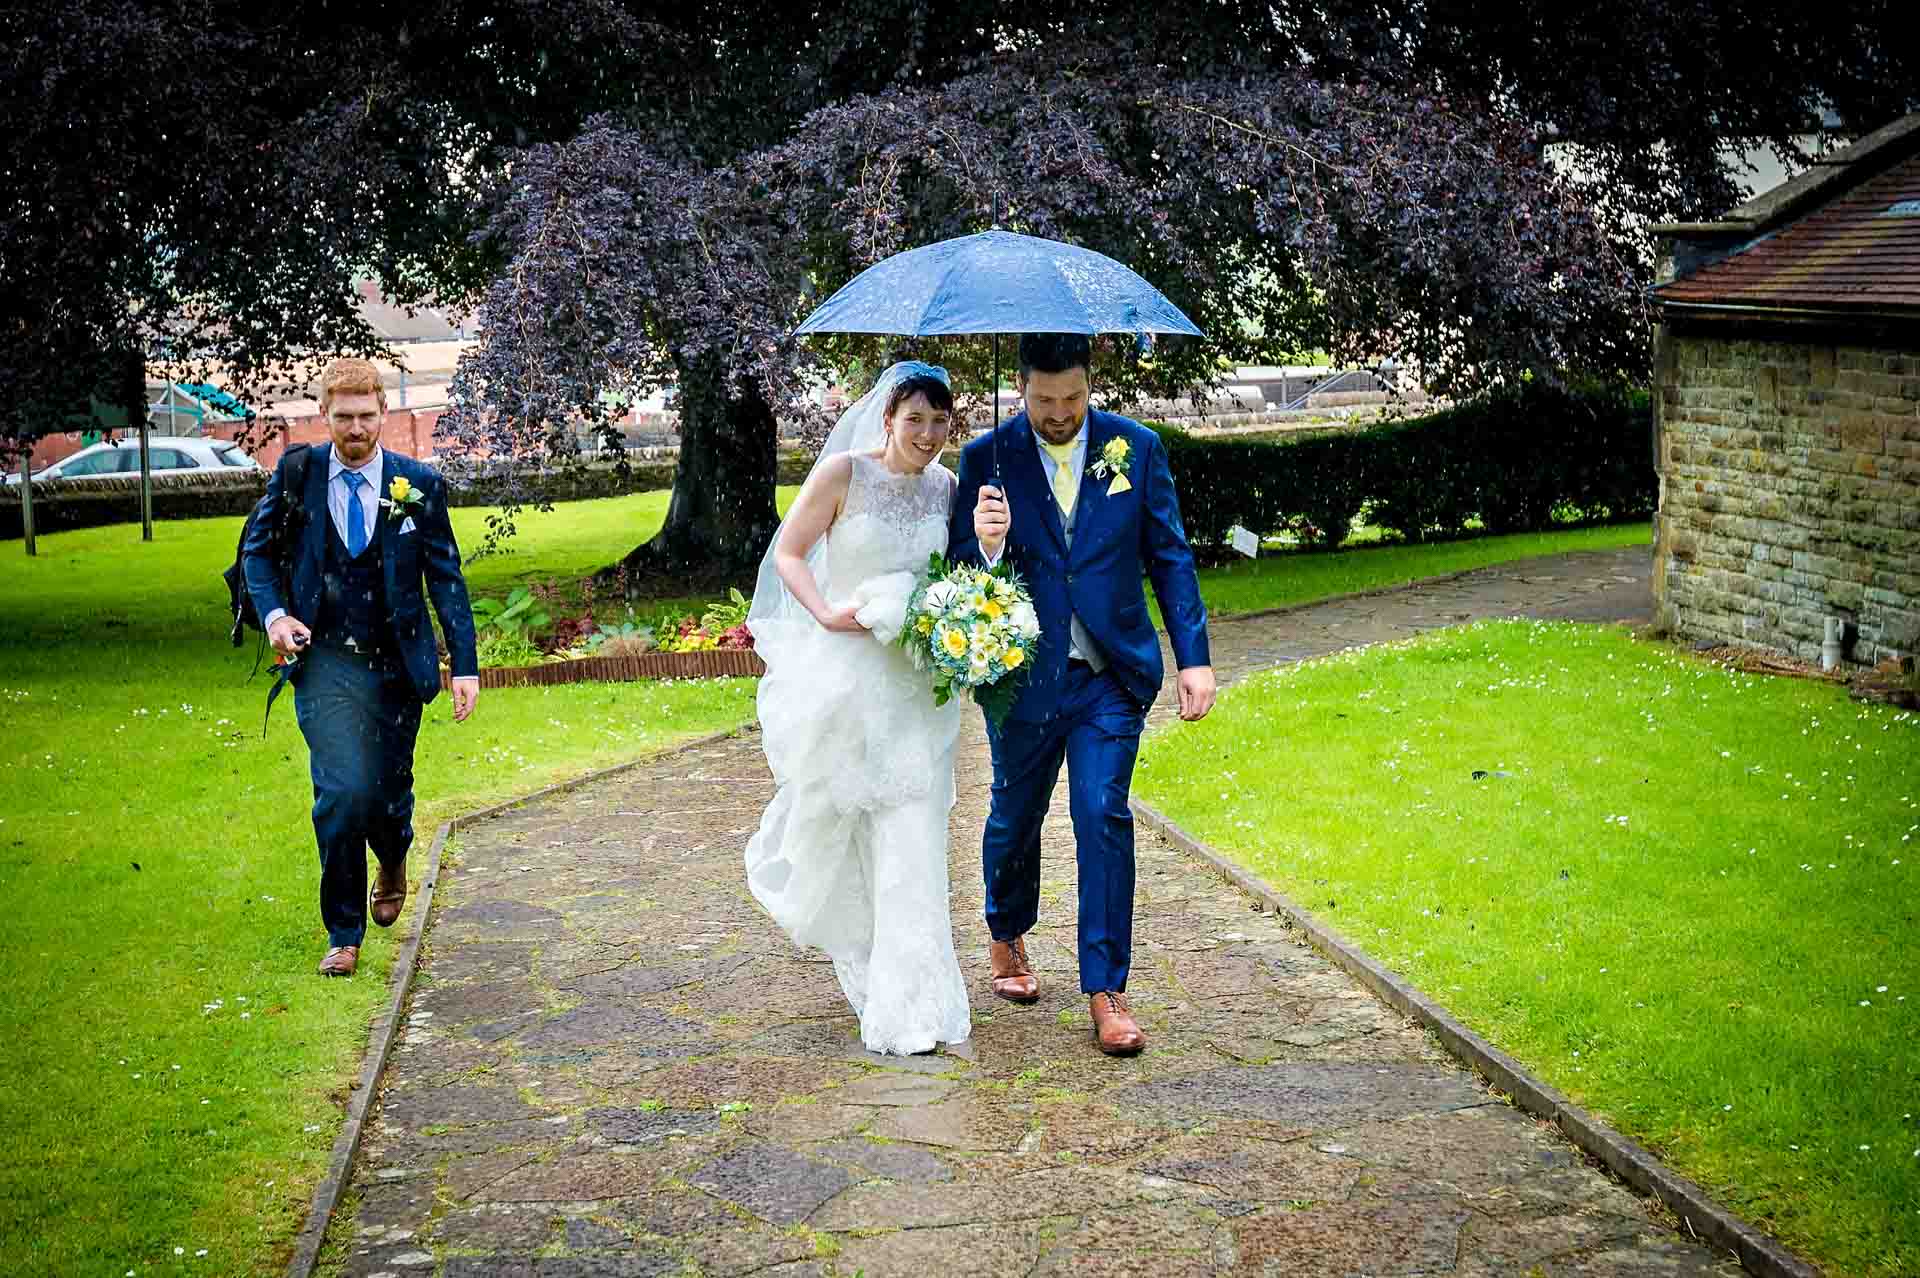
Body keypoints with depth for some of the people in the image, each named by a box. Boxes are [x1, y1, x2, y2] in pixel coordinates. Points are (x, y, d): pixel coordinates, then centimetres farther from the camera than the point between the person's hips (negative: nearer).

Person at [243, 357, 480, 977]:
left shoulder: (418, 485, -1)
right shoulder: (296, 474, -1)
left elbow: (446, 577, 2)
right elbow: (256, 548, 12)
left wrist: (465, 664, -3)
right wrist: (274, 612, -5)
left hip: (397, 664, 1)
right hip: (325, 660, -1)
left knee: (390, 793, 10)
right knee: (344, 791, -17)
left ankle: (393, 860, 49)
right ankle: (343, 936, 0)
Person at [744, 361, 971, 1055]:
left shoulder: (945, 487, 6)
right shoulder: (843, 473, -8)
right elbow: (788, 553, -3)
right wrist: (825, 613, -18)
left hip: (916, 681, 3)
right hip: (842, 674, -3)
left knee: (913, 838, 0)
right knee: (833, 815, 10)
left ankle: (908, 1001, 8)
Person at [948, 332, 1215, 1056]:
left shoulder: (1136, 448, -1)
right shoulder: (987, 458, -4)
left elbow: (1169, 555, 4)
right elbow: (961, 569, -5)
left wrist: (1194, 657, -1)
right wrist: (985, 545, -29)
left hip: (1112, 675, 0)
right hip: (1023, 672, 0)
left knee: (1105, 817, -9)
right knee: (1015, 818, 15)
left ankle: (1105, 993, -2)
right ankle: (1007, 939, 43)